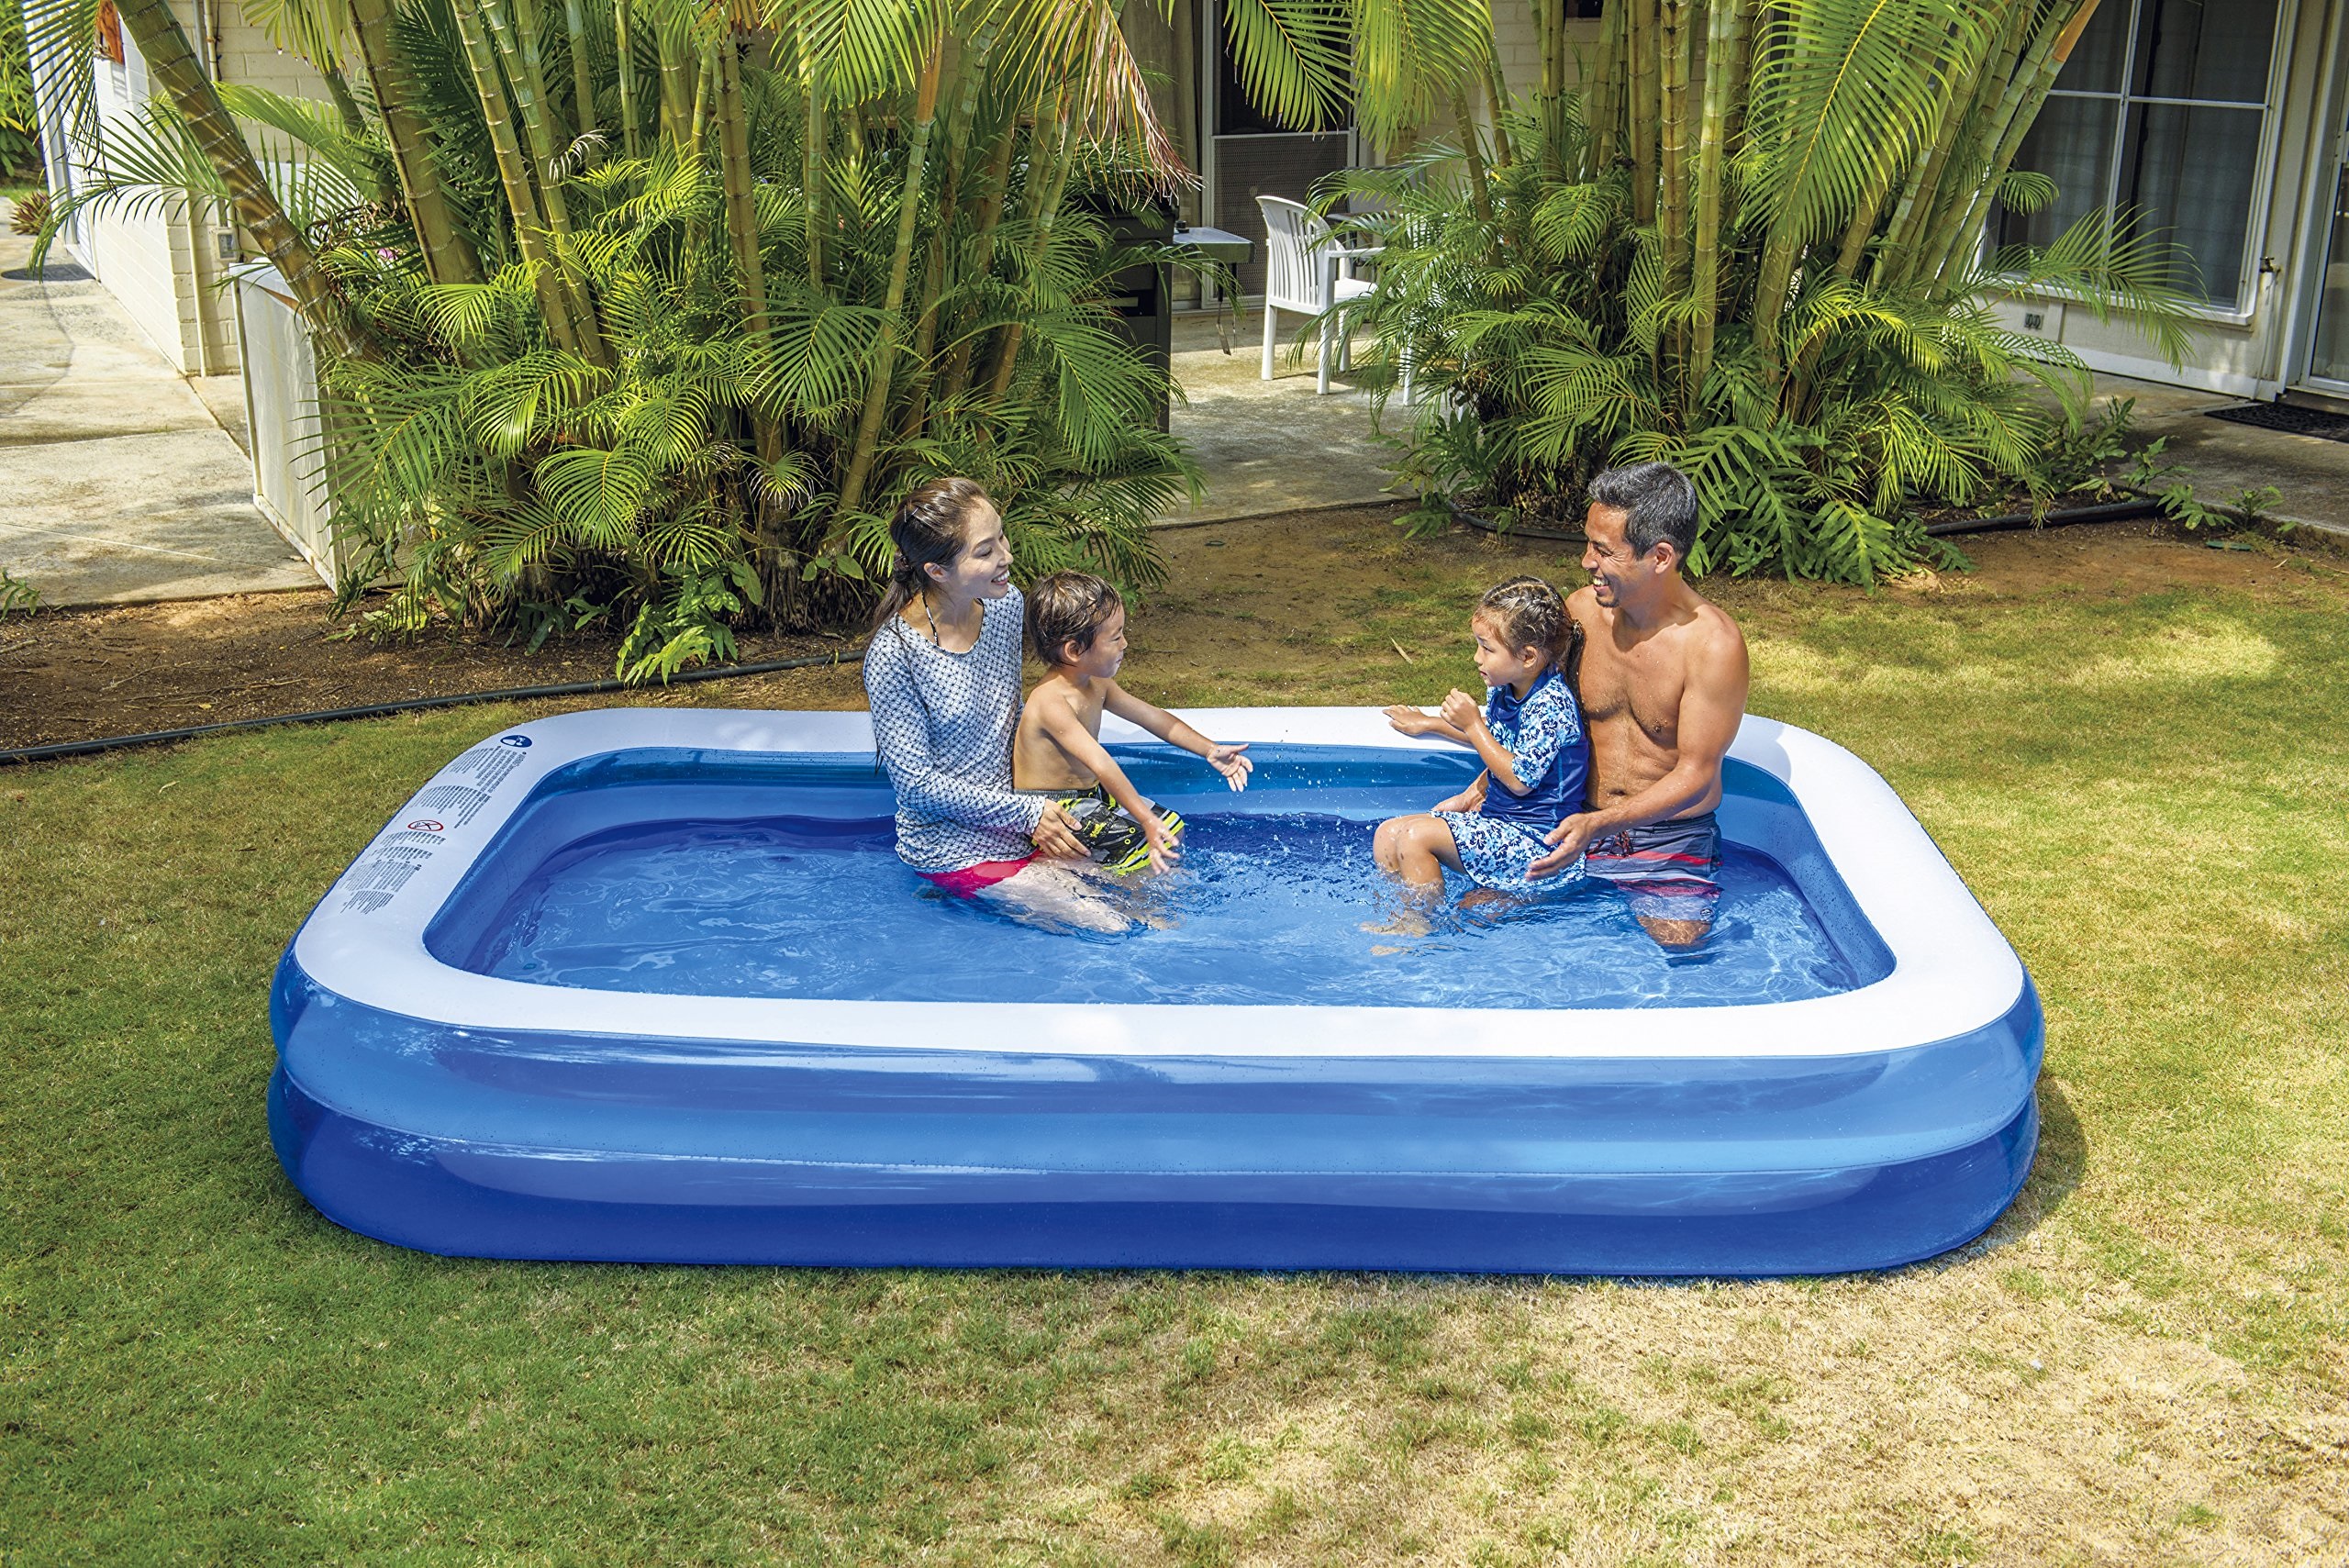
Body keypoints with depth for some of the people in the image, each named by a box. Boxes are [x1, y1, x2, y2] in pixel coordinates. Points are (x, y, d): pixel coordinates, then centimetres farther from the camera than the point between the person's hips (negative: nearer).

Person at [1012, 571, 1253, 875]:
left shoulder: (1097, 685, 2)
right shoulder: (1051, 701, -29)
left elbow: (1151, 717, 11)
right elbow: (1102, 765, -38)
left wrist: (1211, 751, 5)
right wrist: (1147, 821, -45)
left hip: (1091, 794, 9)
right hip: (1054, 813, -9)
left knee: (1173, 827, 9)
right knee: (1150, 847, -17)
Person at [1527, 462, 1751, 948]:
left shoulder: (1714, 644, -19)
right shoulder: (1579, 611, -4)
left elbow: (1695, 776, -17)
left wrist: (1599, 824, -28)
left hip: (1672, 839, -4)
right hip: (1576, 823, 4)